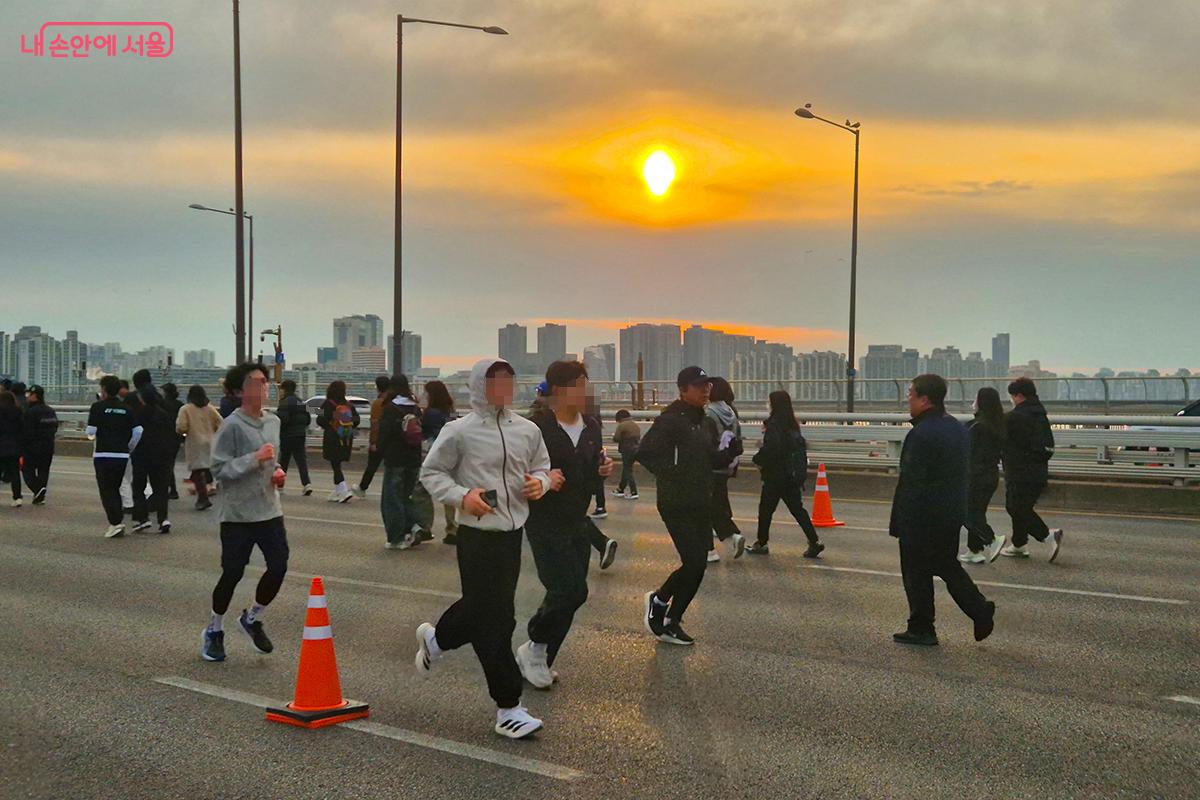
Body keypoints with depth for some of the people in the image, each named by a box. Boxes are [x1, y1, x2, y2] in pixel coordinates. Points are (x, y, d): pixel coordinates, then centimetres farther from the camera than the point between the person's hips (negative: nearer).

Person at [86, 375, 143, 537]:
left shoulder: (97, 407, -6)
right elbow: (138, 431, 0)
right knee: (115, 489, 17)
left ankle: (115, 523, -11)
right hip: (122, 455, 4)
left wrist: (92, 436, 15)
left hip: (103, 454, -4)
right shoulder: (127, 409, 5)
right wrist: (129, 448, 13)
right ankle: (119, 520, 16)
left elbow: (91, 432, -9)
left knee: (106, 491, 0)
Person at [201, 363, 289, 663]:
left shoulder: (273, 421, 9)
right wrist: (256, 458, -21)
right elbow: (219, 468, -18)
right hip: (238, 514, -6)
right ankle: (213, 631, 24)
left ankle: (252, 618, 26)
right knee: (232, 573, 2)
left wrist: (277, 471, 4)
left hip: (270, 511, 6)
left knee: (279, 567, 0)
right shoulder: (232, 425, -14)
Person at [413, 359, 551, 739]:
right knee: (492, 621, -2)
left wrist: (539, 482, -4)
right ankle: (508, 706, 6)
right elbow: (430, 472, 0)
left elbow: (542, 466, 19)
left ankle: (435, 639, 49)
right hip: (477, 535, -6)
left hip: (513, 533, 6)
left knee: (480, 607, 19)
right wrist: (462, 496, -16)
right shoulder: (460, 431, -8)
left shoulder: (528, 430, 6)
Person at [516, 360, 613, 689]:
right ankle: (535, 647, 9)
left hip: (578, 523, 7)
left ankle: (540, 661, 24)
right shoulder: (536, 427, -15)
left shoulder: (592, 427, 8)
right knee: (571, 590, -13)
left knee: (566, 595, 9)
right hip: (545, 523, -7)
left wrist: (603, 468, 0)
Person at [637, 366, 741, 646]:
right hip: (677, 505, -8)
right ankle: (659, 600, 13)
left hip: (701, 505, 8)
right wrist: (672, 473, -22)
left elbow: (713, 461, 19)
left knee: (698, 566, 7)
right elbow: (645, 453, -18)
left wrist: (731, 451, -1)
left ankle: (671, 623, 19)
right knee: (694, 563, -13)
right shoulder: (670, 420, -12)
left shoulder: (706, 422, 13)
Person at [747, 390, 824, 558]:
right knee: (797, 508, 9)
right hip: (793, 475, 7)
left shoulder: (774, 424, -16)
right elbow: (801, 445, 16)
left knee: (766, 509, 7)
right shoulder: (792, 424, 9)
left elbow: (770, 448, -23)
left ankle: (762, 543, 16)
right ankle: (814, 541, 0)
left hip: (776, 475, -7)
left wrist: (758, 459, -7)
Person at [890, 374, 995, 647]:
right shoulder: (959, 428, 9)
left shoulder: (921, 434, -20)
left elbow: (910, 482, -21)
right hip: (952, 514, 8)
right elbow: (961, 474, 14)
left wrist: (897, 522, -16)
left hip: (921, 519, -8)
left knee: (917, 573, 4)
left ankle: (921, 629, 12)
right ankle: (980, 610, 9)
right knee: (948, 566, 19)